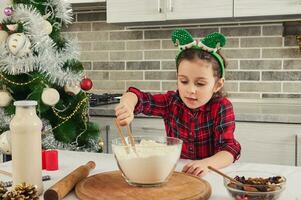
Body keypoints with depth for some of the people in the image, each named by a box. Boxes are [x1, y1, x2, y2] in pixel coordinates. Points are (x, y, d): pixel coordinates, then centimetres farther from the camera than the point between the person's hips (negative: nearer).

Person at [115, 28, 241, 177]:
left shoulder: (222, 108, -11)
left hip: (206, 176, -3)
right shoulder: (172, 101, -4)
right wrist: (128, 105, -37)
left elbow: (229, 149, -19)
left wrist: (207, 163, -40)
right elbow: (138, 97, -12)